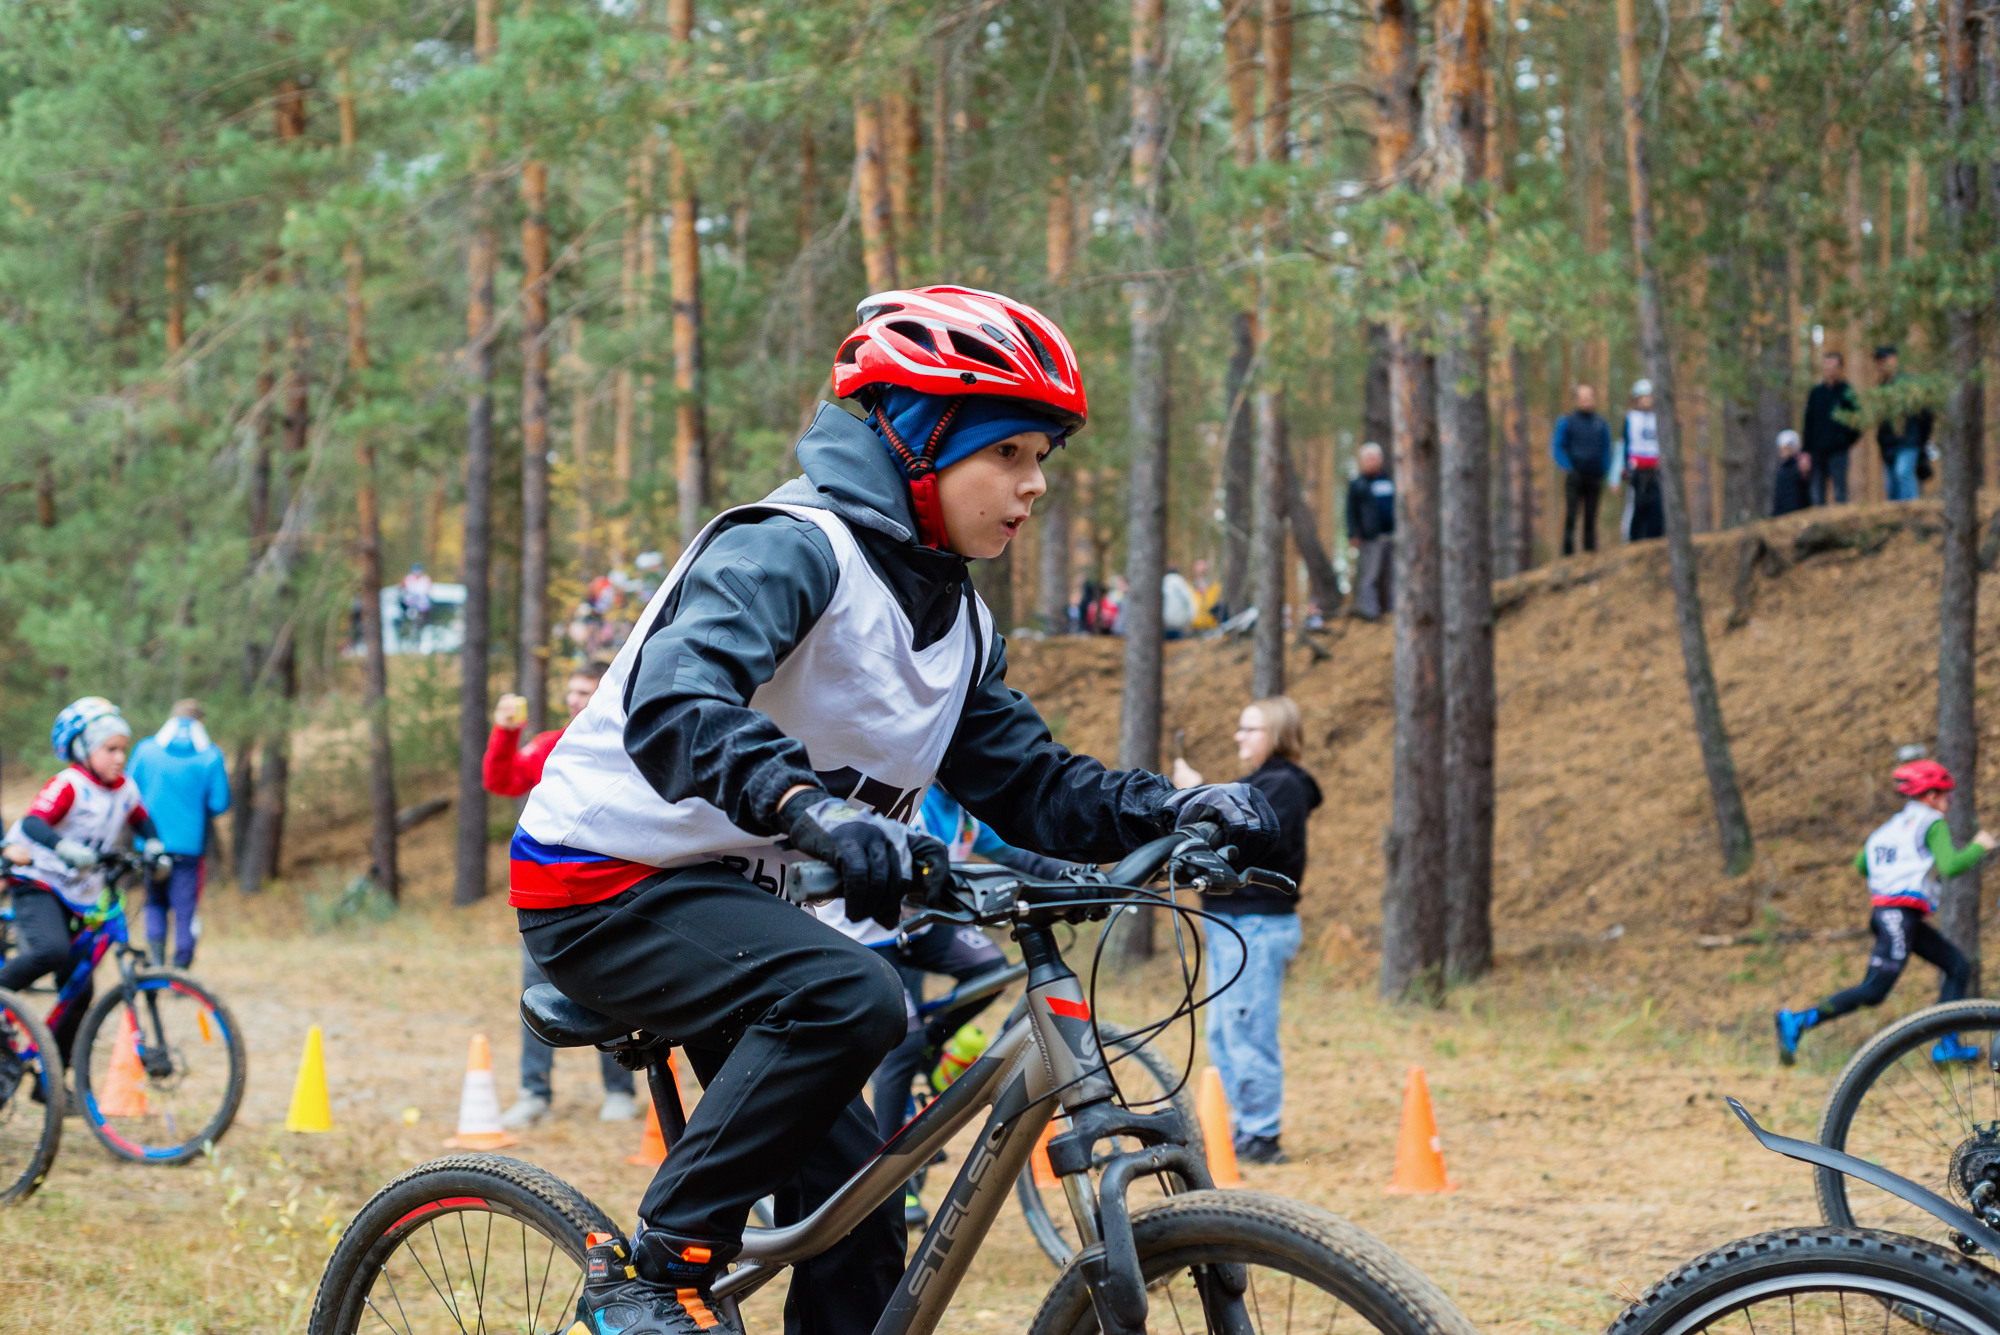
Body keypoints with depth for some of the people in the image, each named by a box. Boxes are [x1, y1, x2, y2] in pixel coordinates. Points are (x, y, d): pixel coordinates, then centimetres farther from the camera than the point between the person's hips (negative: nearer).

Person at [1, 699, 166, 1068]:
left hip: (79, 899, 7)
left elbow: (142, 823, 23)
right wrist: (64, 848, -48)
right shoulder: (68, 784, -15)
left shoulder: (126, 789, 4)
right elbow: (33, 823, -30)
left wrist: (155, 847, 0)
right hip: (38, 885, -7)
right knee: (52, 951, -37)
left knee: (79, 991, 2)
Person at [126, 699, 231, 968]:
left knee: (155, 902, 18)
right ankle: (180, 973, 6)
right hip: (191, 844, -2)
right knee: (186, 909, 6)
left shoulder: (146, 749, 1)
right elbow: (219, 804, -7)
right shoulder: (210, 756, -4)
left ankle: (155, 951, -5)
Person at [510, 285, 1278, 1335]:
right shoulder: (795, 547, -20)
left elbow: (1029, 787, 8)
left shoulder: (953, 620, 9)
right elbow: (674, 702, -36)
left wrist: (1175, 812, -11)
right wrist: (811, 806, -53)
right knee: (848, 998, -32)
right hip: (607, 888, -9)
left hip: (713, 893, 9)